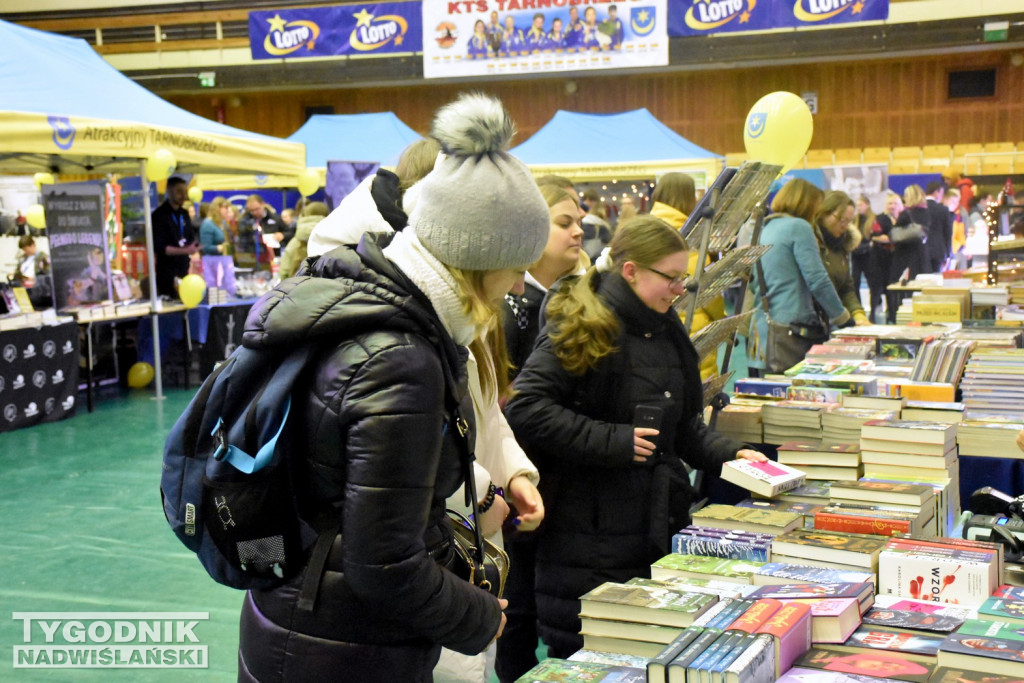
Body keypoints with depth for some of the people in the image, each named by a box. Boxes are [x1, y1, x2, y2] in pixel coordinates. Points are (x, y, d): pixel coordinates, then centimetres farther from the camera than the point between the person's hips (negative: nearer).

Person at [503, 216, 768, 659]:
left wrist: (727, 454, 6)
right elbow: (525, 409, -22)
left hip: (657, 530, 8)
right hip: (589, 536, -7)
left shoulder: (666, 331, 15)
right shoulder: (580, 330, -12)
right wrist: (612, 442, -21)